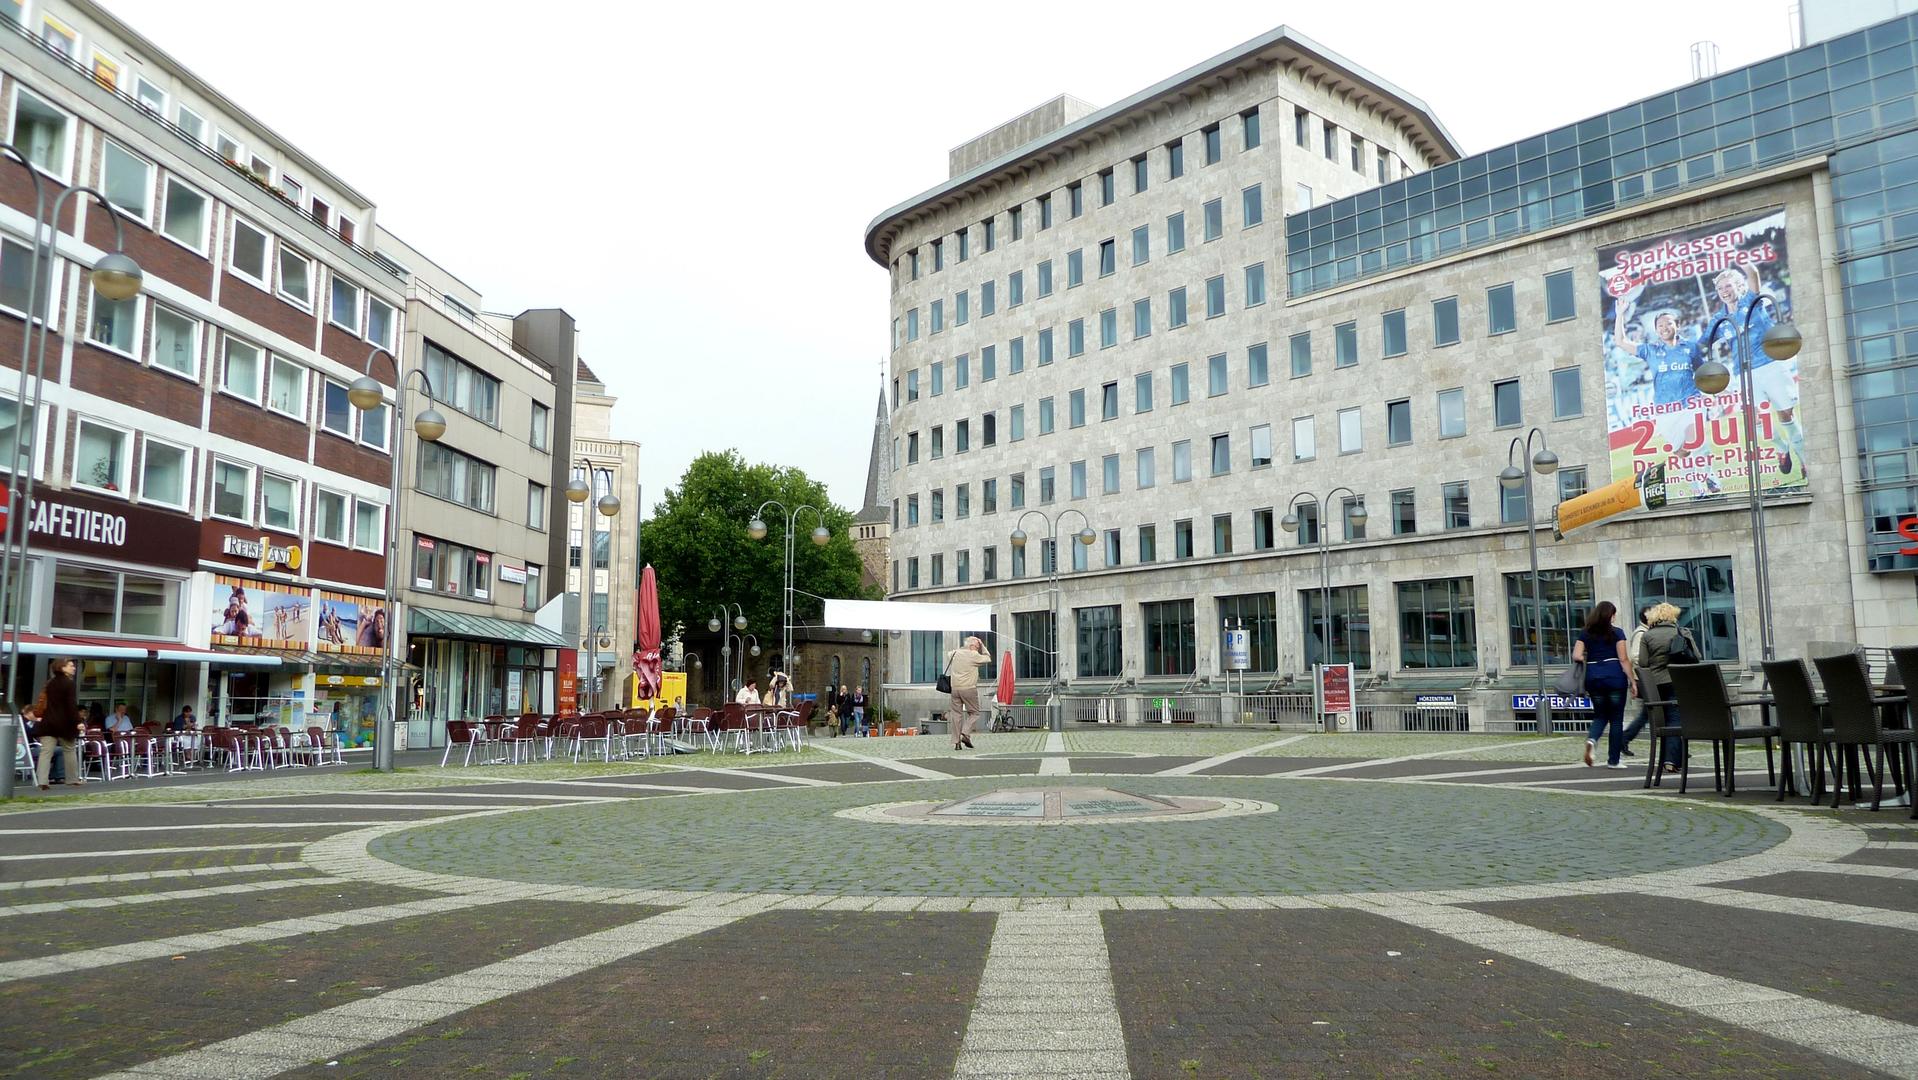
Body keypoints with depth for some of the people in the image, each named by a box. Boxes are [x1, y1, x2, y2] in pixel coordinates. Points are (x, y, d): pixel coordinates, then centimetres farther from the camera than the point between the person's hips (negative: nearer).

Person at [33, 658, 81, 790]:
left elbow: (47, 702, 18)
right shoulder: (68, 683, -9)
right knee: (69, 750, 9)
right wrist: (77, 721, -18)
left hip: (48, 721, 5)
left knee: (46, 751, -2)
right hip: (64, 722, -5)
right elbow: (72, 705, -16)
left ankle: (42, 781, -12)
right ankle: (73, 779, 17)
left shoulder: (50, 683, 12)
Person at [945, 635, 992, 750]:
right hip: (969, 688, -5)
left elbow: (948, 654, 33)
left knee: (957, 714, 8)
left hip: (955, 688, 5)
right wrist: (982, 645, 9)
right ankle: (966, 734, -9)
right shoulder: (973, 655, -8)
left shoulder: (955, 653, 9)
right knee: (974, 713, 9)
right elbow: (988, 659, 4)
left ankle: (956, 742, 6)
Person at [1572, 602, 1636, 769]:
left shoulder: (1585, 634, 7)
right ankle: (1613, 760, 9)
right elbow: (1624, 659, -6)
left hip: (1593, 678, 3)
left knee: (1600, 715, 17)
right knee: (1616, 719, 7)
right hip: (1614, 677, -3)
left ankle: (1591, 739, -14)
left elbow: (1576, 656, -2)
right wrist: (1632, 680, -3)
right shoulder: (1617, 633, -1)